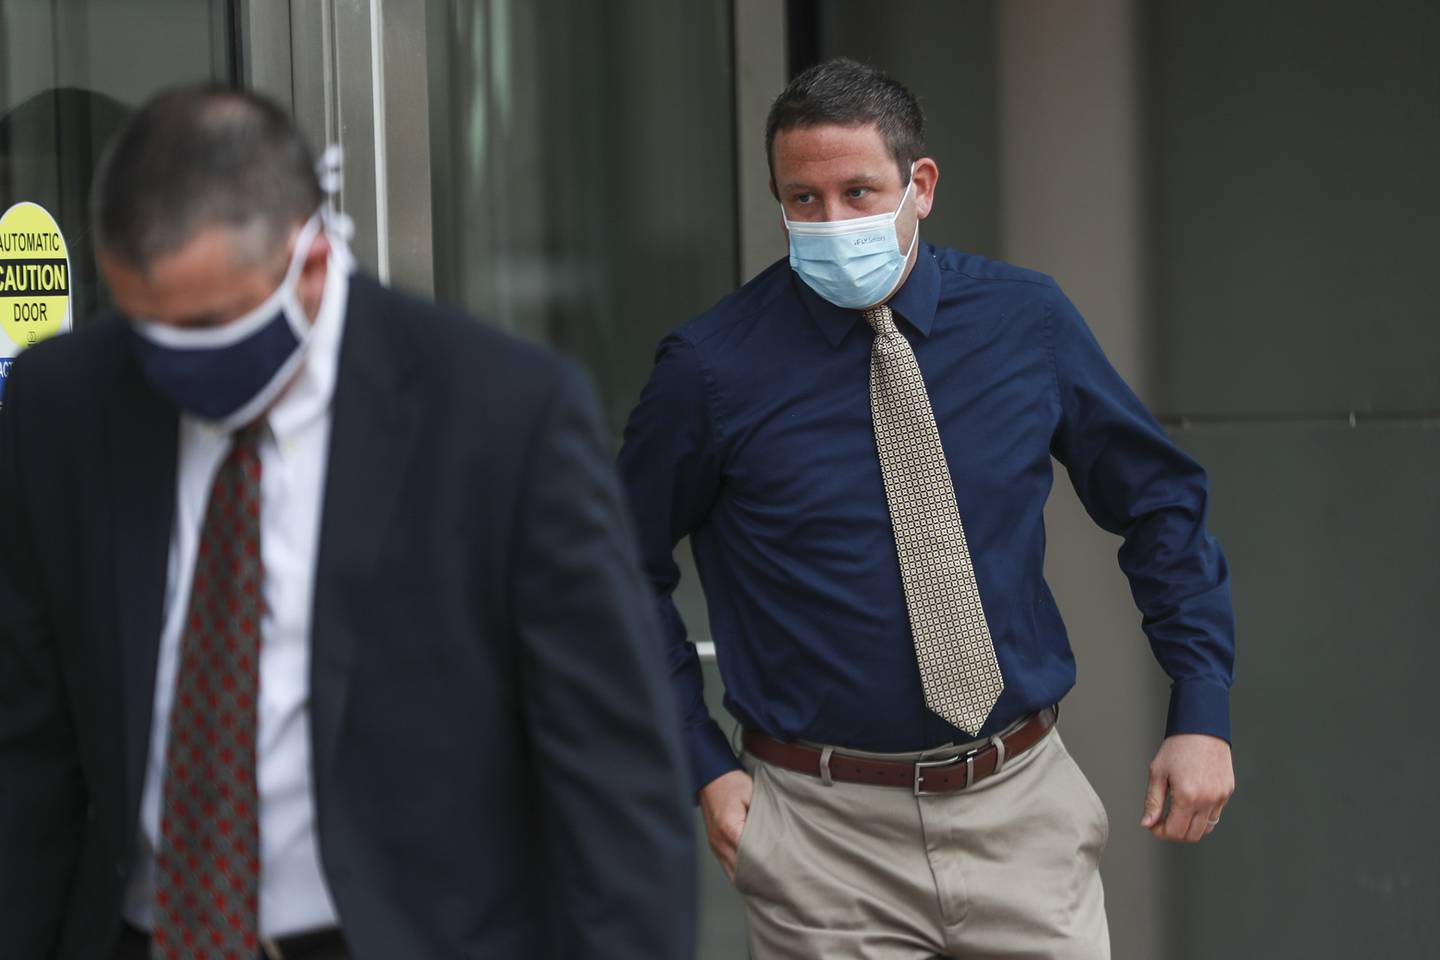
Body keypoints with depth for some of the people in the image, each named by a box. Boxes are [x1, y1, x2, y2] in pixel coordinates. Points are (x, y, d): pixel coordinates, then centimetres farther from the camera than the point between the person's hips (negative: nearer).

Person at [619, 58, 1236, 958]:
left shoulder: (1026, 320, 0)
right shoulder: (713, 368, -7)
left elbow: (1161, 504, 10)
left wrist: (1203, 713, 3)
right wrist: (702, 764, -3)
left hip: (1025, 815, 2)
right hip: (829, 841, -2)